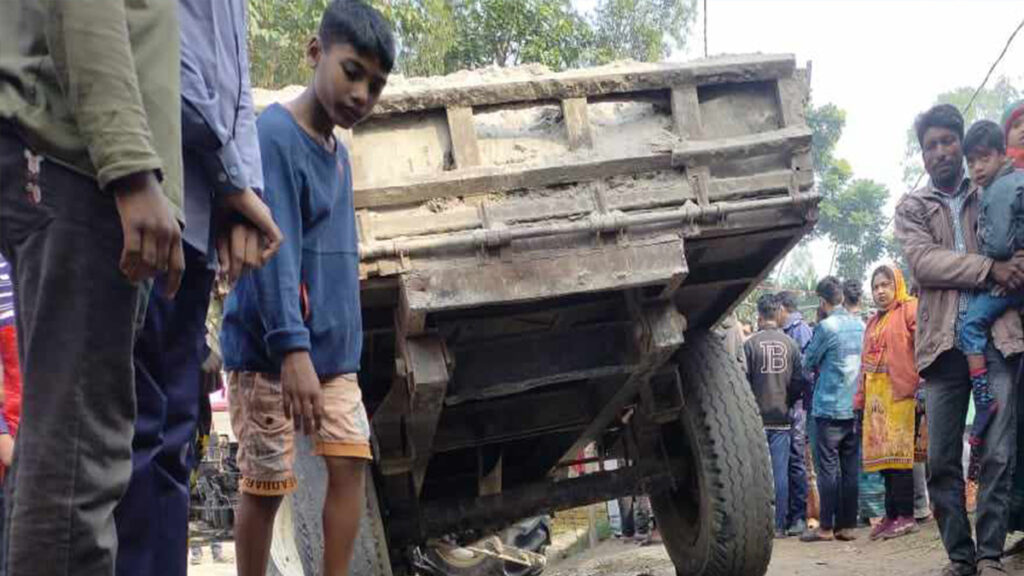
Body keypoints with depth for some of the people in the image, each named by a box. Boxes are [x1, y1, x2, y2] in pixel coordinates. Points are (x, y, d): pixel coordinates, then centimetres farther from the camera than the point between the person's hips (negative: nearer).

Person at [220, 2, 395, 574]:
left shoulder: (340, 153, 13)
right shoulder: (272, 136, -13)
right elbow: (272, 251, -22)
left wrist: (341, 346, 15)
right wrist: (292, 349, -30)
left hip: (333, 351, 8)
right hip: (269, 352, -7)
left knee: (351, 462, 1)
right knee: (267, 482, 0)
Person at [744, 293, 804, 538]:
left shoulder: (751, 344, -8)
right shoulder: (790, 344, 0)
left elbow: (744, 380, -7)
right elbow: (799, 381, 1)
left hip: (758, 417, -2)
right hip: (782, 417, 2)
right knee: (781, 471, 4)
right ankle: (779, 525, 6)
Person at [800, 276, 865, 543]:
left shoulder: (826, 327, -11)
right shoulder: (860, 325, 8)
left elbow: (808, 361, -1)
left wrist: (817, 365, 20)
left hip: (829, 407, -6)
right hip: (855, 407, 6)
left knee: (828, 468, -2)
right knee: (851, 468, 8)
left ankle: (827, 527, -1)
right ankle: (847, 525, 11)